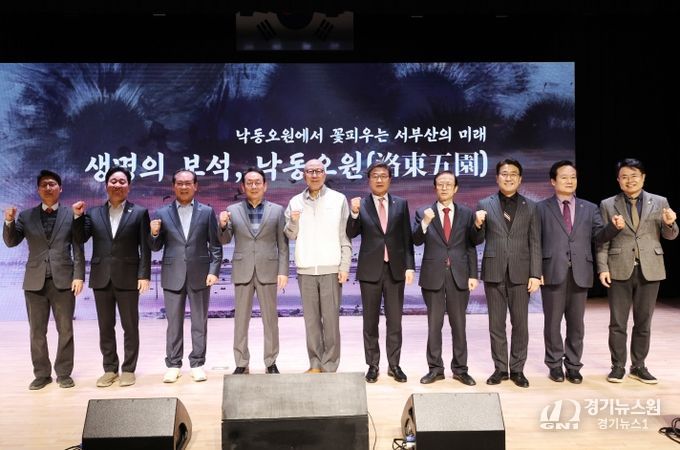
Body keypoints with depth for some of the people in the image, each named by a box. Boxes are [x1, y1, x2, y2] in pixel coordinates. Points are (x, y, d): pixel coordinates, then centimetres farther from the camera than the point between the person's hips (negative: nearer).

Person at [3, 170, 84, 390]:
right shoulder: (26, 216, 10)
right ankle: (41, 374, 19)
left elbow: (78, 249, 1)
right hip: (35, 281, 2)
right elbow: (11, 242, 4)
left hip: (63, 280, -2)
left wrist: (79, 276, -8)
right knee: (37, 332, 8)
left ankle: (64, 373, 16)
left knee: (65, 330, 4)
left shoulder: (71, 215, 4)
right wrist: (9, 222, -14)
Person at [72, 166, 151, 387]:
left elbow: (145, 248, -3)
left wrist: (144, 275, -10)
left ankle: (128, 369, 15)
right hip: (101, 278, 3)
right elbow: (80, 239, 1)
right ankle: (110, 369, 21)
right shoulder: (93, 213, 9)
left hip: (128, 278, -3)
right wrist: (78, 217, -12)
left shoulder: (139, 212, 1)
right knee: (105, 327, 10)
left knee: (130, 326, 5)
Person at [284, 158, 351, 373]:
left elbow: (345, 237, 1)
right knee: (311, 319, 8)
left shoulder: (339, 199, 2)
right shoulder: (295, 202, 9)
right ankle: (315, 364, 16)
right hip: (305, 269, 3)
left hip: (331, 268, -3)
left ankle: (330, 366, 7)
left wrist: (345, 266, -5)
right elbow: (290, 235, 10)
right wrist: (293, 221, -11)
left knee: (331, 319, -1)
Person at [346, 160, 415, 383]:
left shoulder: (401, 204, 6)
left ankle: (394, 365, 16)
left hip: (395, 269, 1)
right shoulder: (360, 205, 2)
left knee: (394, 320, 6)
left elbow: (407, 238, 6)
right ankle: (373, 365, 17)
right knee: (370, 321, 7)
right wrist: (354, 213, -23)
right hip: (370, 270, -1)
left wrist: (409, 266, -2)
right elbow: (351, 234, -6)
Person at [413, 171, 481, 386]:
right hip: (433, 276, 0)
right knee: (434, 325, 7)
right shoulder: (423, 213, 3)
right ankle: (435, 368, 17)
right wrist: (425, 223, -25)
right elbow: (417, 241, -8)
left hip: (459, 276, 1)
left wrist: (473, 275, 0)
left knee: (459, 325, 8)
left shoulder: (467, 214, 5)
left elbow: (471, 247, 5)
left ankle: (460, 369, 18)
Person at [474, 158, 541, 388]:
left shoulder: (530, 207, 6)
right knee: (496, 324, 7)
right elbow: (478, 240, 7)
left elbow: (535, 244, 3)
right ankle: (500, 368, 17)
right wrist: (478, 225, -15)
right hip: (494, 272, 0)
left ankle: (517, 369, 17)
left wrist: (535, 274, -4)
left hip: (520, 272, 0)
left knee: (520, 324, 5)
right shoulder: (485, 204, 5)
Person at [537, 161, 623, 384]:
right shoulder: (541, 208, 5)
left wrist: (614, 226, -17)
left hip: (580, 273, 2)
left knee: (576, 323, 9)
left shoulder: (590, 208, 13)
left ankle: (573, 365, 20)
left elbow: (599, 236, 3)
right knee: (553, 321, 5)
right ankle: (555, 365, 18)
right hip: (553, 272, -2)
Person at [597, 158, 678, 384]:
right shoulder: (608, 205, 3)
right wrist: (602, 268, -6)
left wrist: (669, 224, -14)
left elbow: (669, 235, 9)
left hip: (650, 269, 1)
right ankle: (618, 366, 14)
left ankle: (638, 366, 20)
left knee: (643, 322, 9)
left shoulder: (659, 202, 6)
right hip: (620, 269, -1)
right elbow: (602, 240, 1)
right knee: (617, 322, 4)